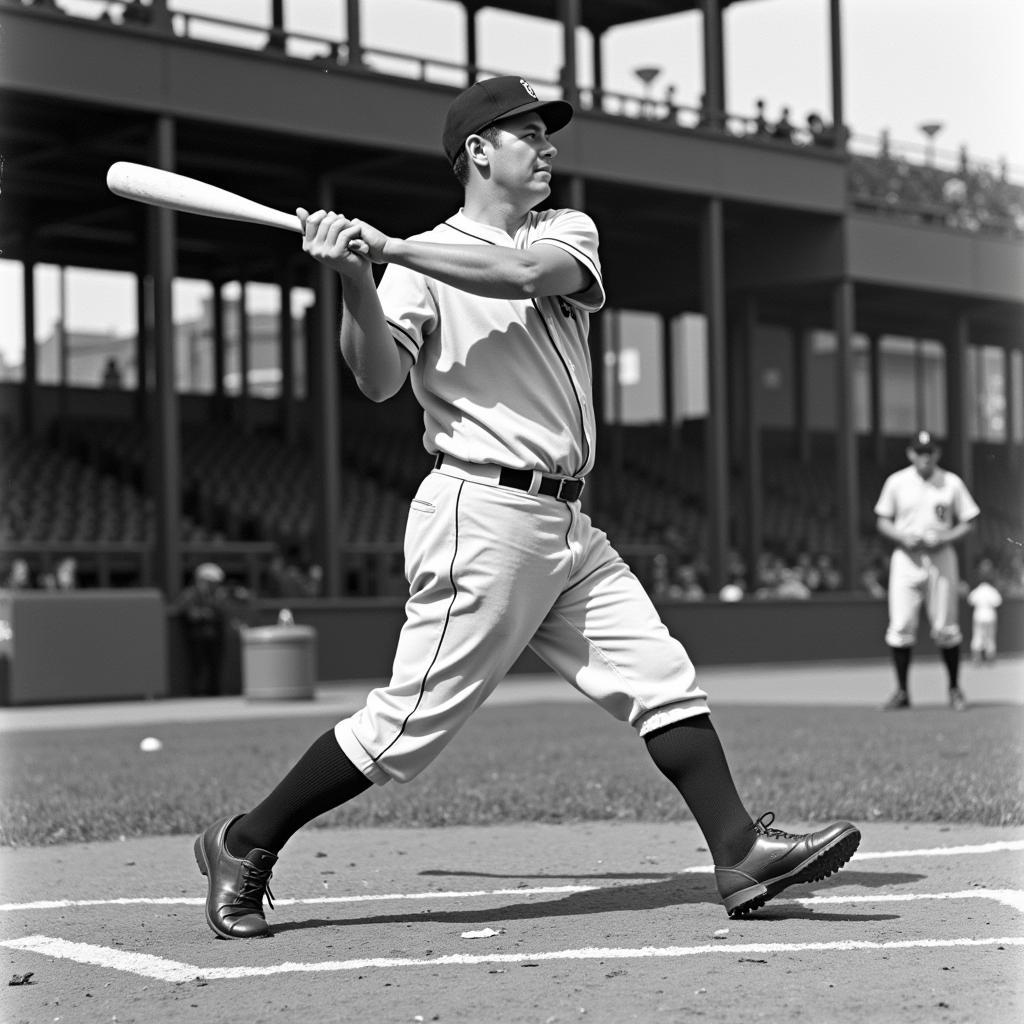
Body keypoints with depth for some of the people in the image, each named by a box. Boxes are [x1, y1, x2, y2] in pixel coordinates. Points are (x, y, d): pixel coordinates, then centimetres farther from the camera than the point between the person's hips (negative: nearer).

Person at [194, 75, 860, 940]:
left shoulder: (569, 232, 13)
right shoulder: (424, 265, -2)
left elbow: (524, 273, -11)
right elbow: (379, 379, -16)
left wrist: (390, 249, -17)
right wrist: (354, 280, -30)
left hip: (568, 527, 7)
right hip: (482, 515, -6)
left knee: (664, 679, 2)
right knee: (410, 723, -6)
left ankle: (740, 853, 6)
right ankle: (244, 845, 7)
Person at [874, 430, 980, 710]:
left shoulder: (952, 483, 1)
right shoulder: (896, 482, 3)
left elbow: (968, 523, 5)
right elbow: (882, 522, 8)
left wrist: (945, 538, -13)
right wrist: (902, 537, -11)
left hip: (941, 558, -1)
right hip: (906, 558, 1)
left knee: (945, 629, 1)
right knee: (901, 626, -5)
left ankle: (954, 688, 15)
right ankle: (902, 691, 5)